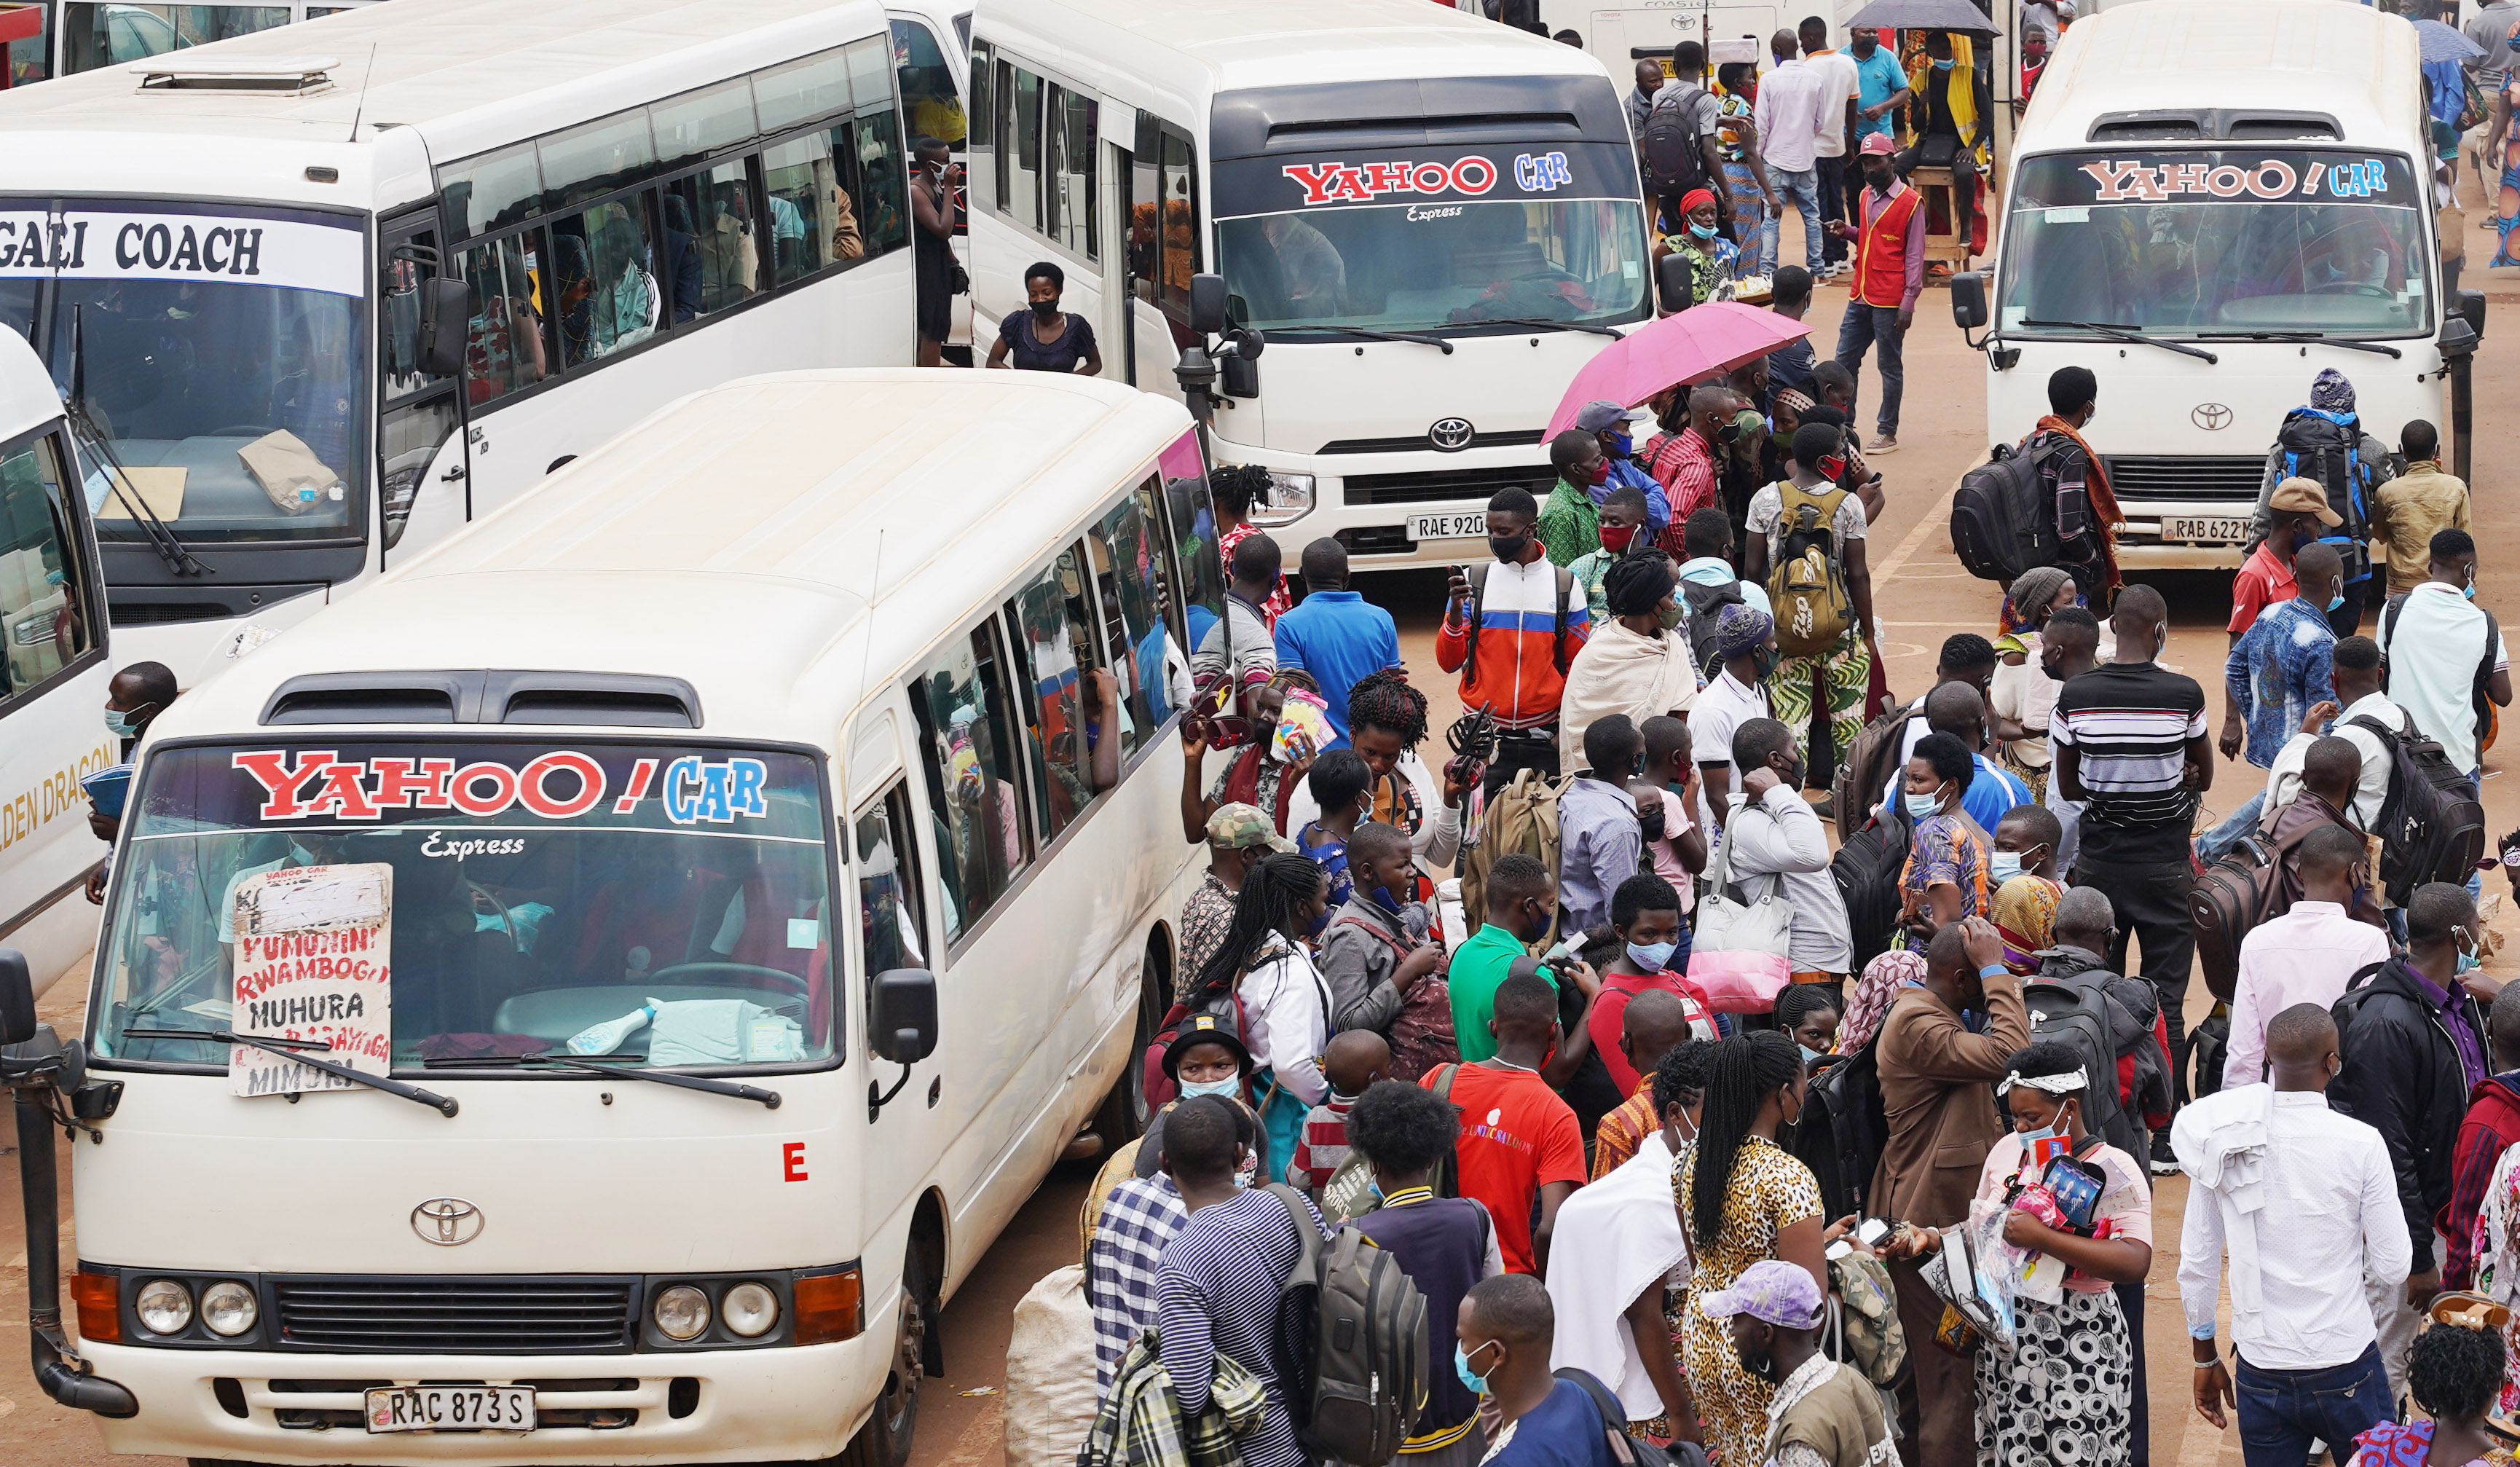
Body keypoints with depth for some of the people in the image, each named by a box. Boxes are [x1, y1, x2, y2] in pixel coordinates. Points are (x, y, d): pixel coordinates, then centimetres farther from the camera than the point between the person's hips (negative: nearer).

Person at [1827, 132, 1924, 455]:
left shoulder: (1910, 203, -9)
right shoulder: (1865, 196, 13)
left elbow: (1914, 256, -10)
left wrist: (1908, 302, -15)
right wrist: (1847, 232, 5)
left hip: (1889, 303, -7)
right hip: (1860, 296, 7)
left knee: (1890, 367, 3)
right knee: (1844, 361, 8)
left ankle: (1888, 433, 10)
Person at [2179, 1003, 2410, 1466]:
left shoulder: (2221, 1143, -5)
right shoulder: (2362, 1145, -14)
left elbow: (2196, 1263, 1)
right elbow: (2394, 1267, -8)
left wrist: (2205, 1358, 14)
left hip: (2260, 1371, 3)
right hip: (2346, 1367, -3)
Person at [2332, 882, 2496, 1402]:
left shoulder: (2459, 1002, 4)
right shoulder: (2388, 1022, -25)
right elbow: (2389, 1153, -24)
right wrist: (2419, 1257, -21)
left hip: (2454, 1216, 9)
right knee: (2386, 1366, 2)